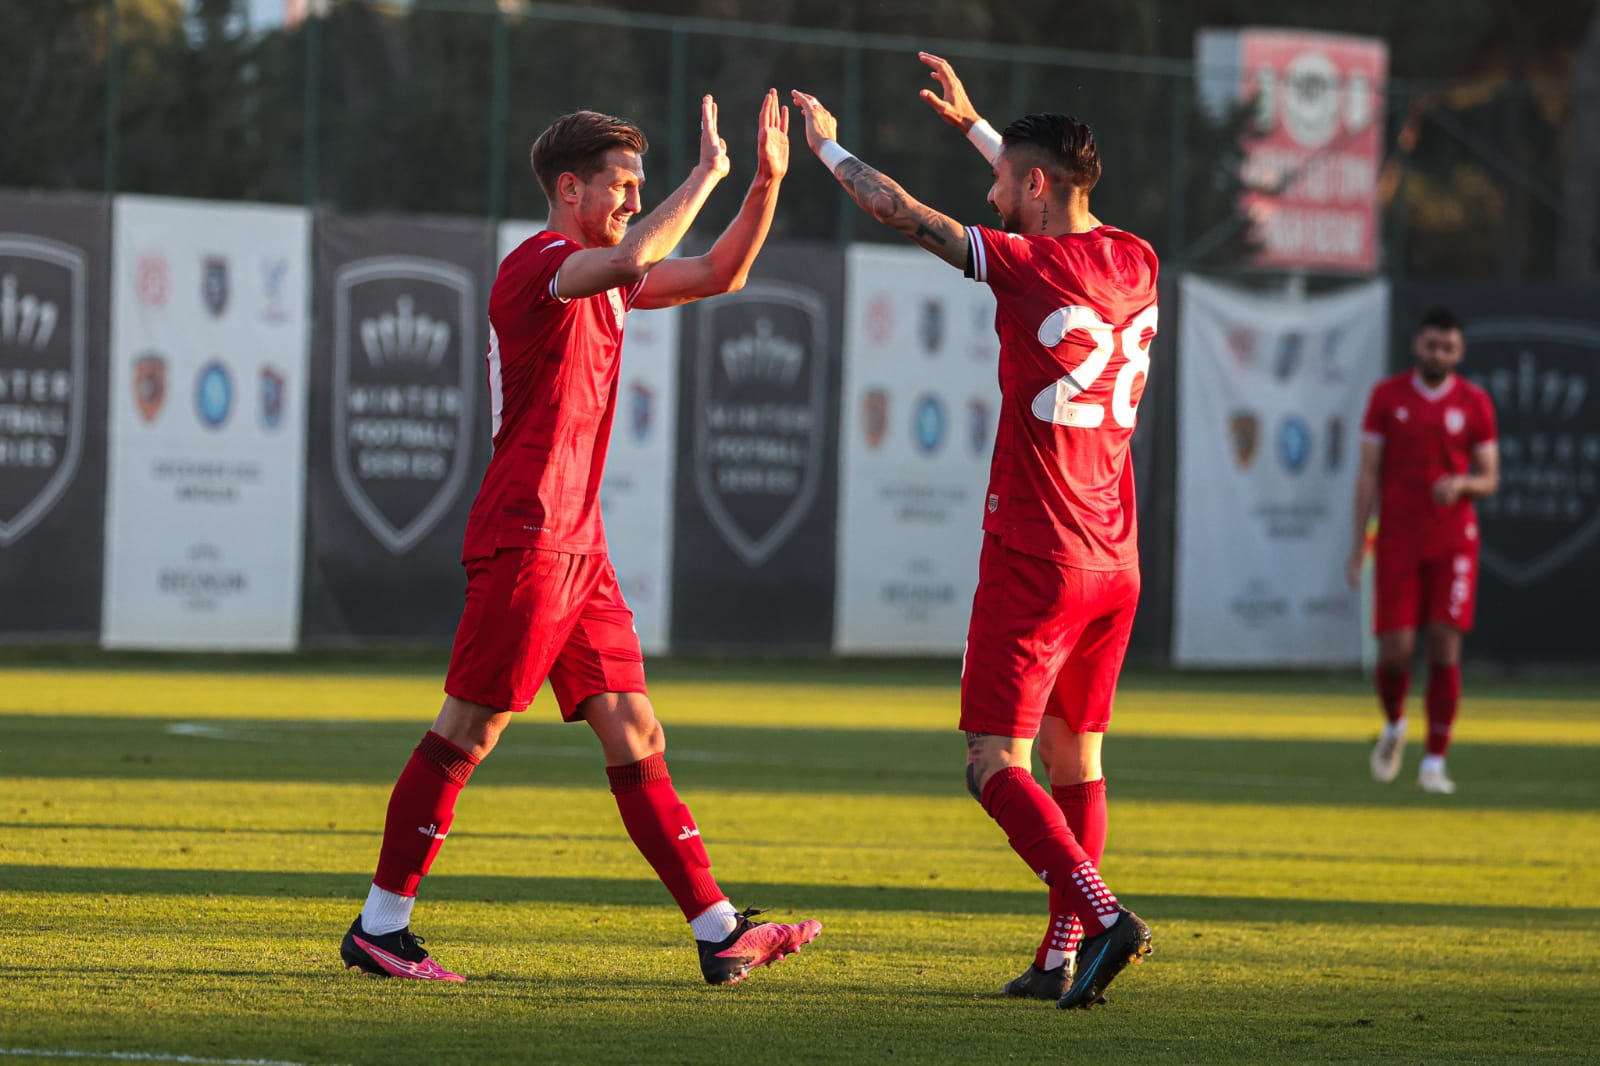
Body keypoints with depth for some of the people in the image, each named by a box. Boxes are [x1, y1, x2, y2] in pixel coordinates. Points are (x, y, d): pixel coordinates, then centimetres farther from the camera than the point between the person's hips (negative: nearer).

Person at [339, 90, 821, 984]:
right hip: (526, 538, -9)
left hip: (577, 546, 9)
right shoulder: (540, 264, -11)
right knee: (467, 732, -6)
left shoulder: (599, 275, 18)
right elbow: (635, 261, -31)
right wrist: (707, 174, -21)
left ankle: (719, 930, 3)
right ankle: (379, 927, 0)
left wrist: (767, 183, 11)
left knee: (635, 735, 5)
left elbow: (718, 275, 24)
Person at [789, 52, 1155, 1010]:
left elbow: (903, 212, -4)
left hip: (1037, 559, -7)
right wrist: (973, 123, 37)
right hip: (1116, 561, 7)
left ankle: (1103, 914, -21)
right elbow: (1066, 206, 30)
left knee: (998, 765, -5)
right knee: (1076, 759, 11)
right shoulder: (1135, 264, 8)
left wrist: (828, 146, 13)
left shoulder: (1031, 267, -13)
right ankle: (1064, 955, 8)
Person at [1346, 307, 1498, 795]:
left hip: (1453, 543, 0)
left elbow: (1489, 479, 8)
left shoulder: (1474, 404, 4)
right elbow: (1369, 473, 3)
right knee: (1395, 650, -6)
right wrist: (1358, 544, -2)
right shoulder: (1387, 397, 3)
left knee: (1445, 647, -7)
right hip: (1397, 543, 0)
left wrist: (1462, 483, -16)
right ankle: (1393, 726, 25)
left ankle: (1435, 762, -1)